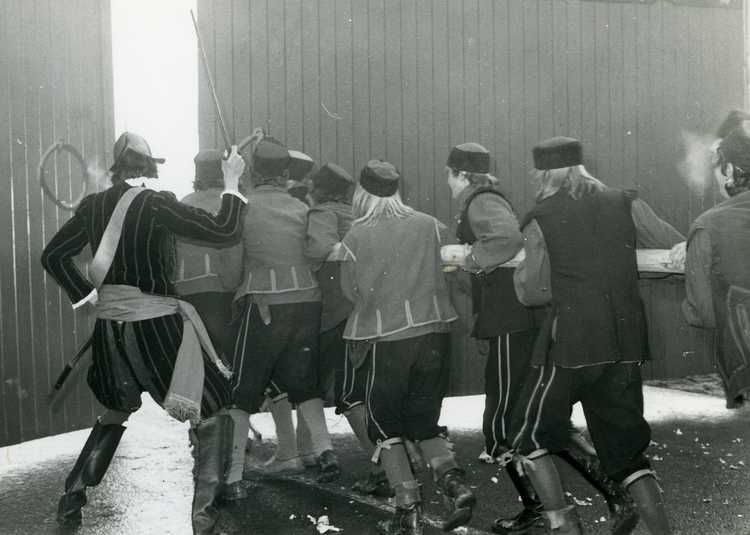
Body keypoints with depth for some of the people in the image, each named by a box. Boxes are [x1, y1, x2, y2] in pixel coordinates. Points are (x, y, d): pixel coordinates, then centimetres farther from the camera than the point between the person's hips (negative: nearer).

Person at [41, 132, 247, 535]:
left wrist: (86, 294, 11)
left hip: (109, 327, 6)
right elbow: (225, 231, -15)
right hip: (156, 324, -6)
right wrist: (232, 182, -5)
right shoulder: (157, 204, -15)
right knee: (212, 410, 8)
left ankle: (72, 496, 29)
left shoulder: (93, 206, 3)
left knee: (116, 410, 30)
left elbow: (53, 256, 11)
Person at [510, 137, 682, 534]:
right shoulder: (625, 204, 6)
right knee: (627, 449, 15)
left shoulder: (540, 221, -3)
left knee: (529, 437, 15)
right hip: (626, 347, 4)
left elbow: (532, 292, 0)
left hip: (569, 345, -4)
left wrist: (519, 272, 20)